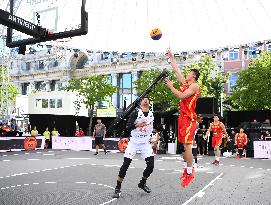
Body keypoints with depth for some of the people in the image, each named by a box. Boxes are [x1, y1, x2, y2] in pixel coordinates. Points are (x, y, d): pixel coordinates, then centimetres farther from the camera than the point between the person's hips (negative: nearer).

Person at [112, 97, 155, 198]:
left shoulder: (152, 114, 6)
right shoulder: (136, 112, -8)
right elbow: (127, 127, -15)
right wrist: (137, 125, -31)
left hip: (146, 143, 4)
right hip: (134, 142, -4)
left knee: (151, 166, -4)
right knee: (125, 165, -6)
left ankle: (142, 184, 23)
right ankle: (118, 188, 8)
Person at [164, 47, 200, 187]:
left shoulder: (195, 86, -8)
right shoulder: (185, 83, 16)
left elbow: (181, 96, -19)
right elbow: (177, 70, 21)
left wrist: (171, 86, -9)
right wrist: (171, 57, 24)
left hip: (189, 118, -9)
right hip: (182, 117, 9)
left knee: (187, 145, -12)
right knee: (183, 144, 10)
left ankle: (190, 173, -6)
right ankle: (188, 169, 21)